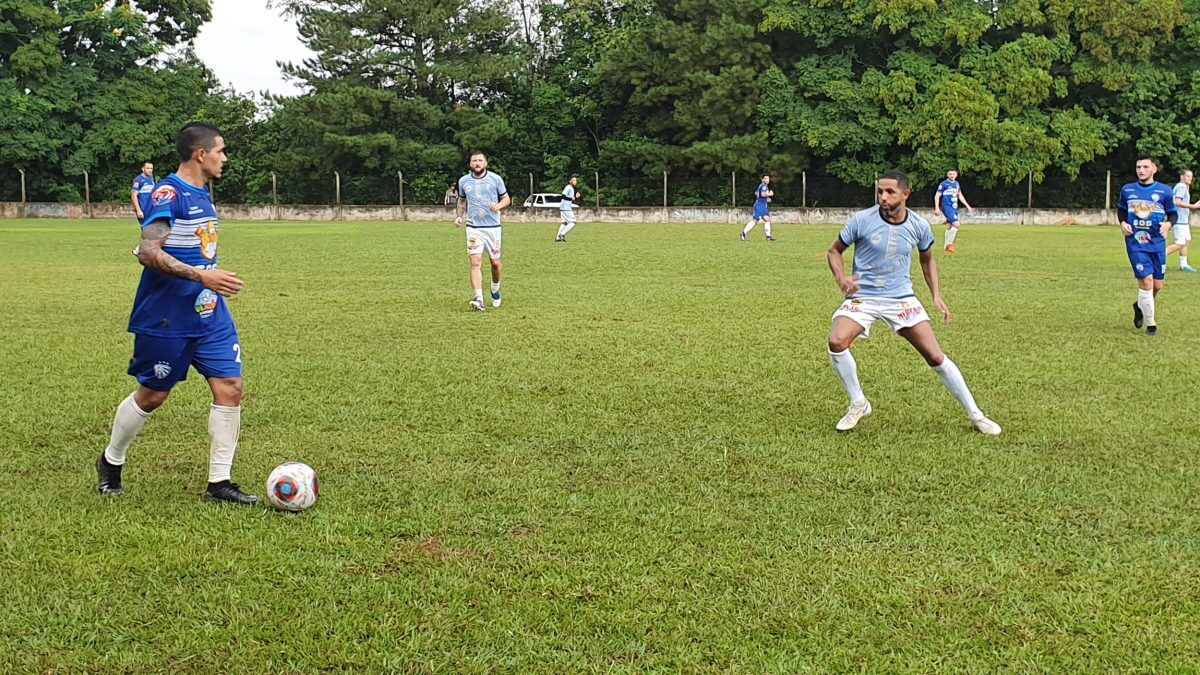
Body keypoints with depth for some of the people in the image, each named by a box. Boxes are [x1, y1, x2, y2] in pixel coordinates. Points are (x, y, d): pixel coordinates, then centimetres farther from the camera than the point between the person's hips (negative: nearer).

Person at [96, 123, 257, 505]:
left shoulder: (203, 195, 12)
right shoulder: (168, 194, -16)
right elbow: (149, 253, -25)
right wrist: (202, 276, -31)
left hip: (210, 315, 8)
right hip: (167, 318, -8)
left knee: (230, 388, -2)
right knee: (152, 395, 6)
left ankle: (220, 481, 4)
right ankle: (111, 461, 30)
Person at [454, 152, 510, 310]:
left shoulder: (495, 179, 0)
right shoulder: (464, 181, 6)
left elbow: (506, 199, 7)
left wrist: (499, 205, -14)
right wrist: (458, 216, 6)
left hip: (493, 227, 0)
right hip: (473, 227, 0)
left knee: (495, 263, 7)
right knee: (476, 262, -14)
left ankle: (495, 289, 36)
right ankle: (479, 299, -20)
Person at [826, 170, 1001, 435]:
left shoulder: (919, 226, -4)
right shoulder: (862, 220, -11)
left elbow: (927, 259, 16)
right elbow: (835, 250, 3)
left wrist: (936, 295, 6)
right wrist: (841, 278, -15)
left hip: (901, 298, 1)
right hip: (862, 297, -1)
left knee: (935, 356, -5)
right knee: (836, 342, -27)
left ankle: (975, 415, 9)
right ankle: (858, 403, -4)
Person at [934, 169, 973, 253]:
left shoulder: (957, 184, 14)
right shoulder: (944, 184, -8)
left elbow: (960, 196, 25)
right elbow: (937, 196, -8)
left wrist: (967, 206, 25)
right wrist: (937, 208, -16)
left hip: (954, 208, 7)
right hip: (947, 207, -7)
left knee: (949, 226, 11)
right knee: (956, 224, -19)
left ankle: (947, 247, 18)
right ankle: (949, 244, -9)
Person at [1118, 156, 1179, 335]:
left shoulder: (1165, 191, -1)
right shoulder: (1127, 190, 4)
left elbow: (1173, 213, 8)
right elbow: (1121, 210, 19)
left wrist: (1168, 223, -13)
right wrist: (1123, 223, -1)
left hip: (1157, 243, 1)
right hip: (1136, 244, -1)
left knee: (1157, 285, 6)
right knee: (1146, 281, -12)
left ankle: (1141, 306, 38)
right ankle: (1151, 324, 2)